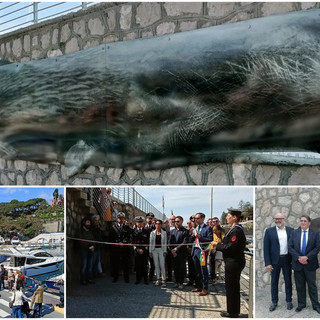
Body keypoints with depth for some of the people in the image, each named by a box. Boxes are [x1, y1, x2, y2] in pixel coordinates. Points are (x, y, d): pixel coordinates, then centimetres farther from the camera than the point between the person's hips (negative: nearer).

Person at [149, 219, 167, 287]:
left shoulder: (164, 233, 3)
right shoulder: (152, 233, 6)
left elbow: (165, 242, 2)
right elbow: (151, 242, 8)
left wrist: (165, 251, -5)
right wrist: (150, 251, 3)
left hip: (161, 249, -2)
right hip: (154, 250, 2)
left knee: (162, 265, -8)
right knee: (156, 265, 5)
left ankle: (163, 280, -4)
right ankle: (158, 279, 13)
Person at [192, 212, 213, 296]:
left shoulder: (208, 228, -5)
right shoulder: (196, 228, 17)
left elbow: (210, 239, -15)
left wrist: (200, 237, -22)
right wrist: (193, 236, 2)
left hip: (202, 251, -7)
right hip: (195, 250, 7)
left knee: (203, 270, -4)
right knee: (197, 270, 14)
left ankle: (205, 289, 2)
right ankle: (199, 286, 25)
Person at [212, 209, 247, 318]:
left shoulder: (236, 230, -22)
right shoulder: (235, 229, 12)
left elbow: (230, 247, -25)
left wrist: (217, 245, -13)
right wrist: (219, 244, 3)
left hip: (233, 263, -10)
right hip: (234, 262, 10)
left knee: (231, 287, 2)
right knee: (234, 287, 18)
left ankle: (232, 312, 13)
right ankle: (234, 310, 29)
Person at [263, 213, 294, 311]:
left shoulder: (290, 230, 3)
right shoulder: (269, 231, -1)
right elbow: (266, 248, -3)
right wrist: (267, 263, -9)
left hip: (287, 259, 1)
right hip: (275, 260, -1)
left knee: (288, 280, 10)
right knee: (274, 281, 7)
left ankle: (289, 301, 23)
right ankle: (274, 302, 18)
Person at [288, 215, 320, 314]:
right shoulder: (294, 233, 4)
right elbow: (290, 247, 0)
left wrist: (307, 257, -15)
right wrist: (298, 258, -13)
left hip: (310, 264, -1)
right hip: (297, 264, 1)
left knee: (312, 285, 5)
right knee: (299, 285, 9)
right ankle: (301, 304, 21)